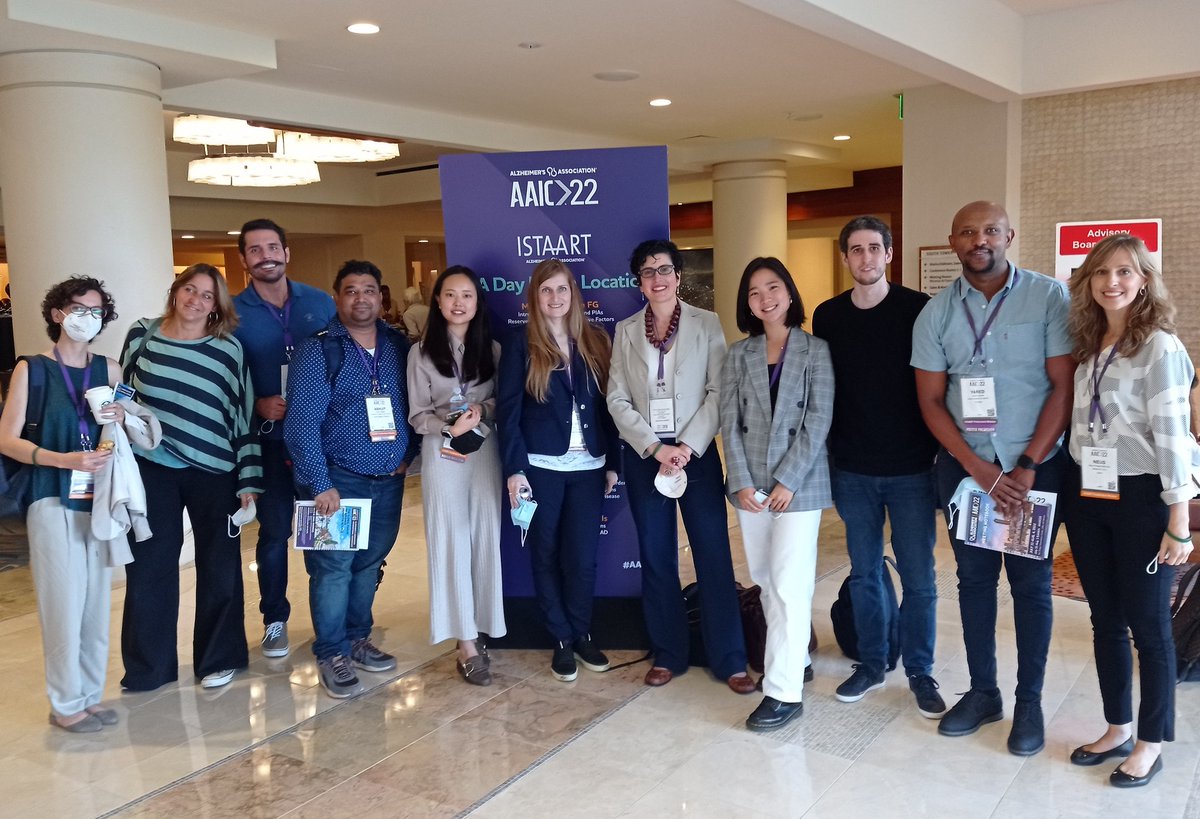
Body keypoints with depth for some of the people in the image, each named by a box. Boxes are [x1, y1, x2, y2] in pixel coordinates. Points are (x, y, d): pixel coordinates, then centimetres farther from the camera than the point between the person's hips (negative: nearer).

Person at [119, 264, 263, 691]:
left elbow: (244, 415, 0)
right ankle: (147, 667, 22)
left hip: (214, 471, -1)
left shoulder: (229, 348, -1)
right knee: (149, 566, 7)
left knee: (219, 567, 7)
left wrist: (249, 480, -2)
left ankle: (218, 659, 24)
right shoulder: (142, 334, 4)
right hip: (151, 468, 2)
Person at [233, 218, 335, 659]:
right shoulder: (233, 313, -2)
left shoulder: (321, 303, 4)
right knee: (274, 531, 7)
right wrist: (258, 405, -16)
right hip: (269, 438, -1)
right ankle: (274, 619, 24)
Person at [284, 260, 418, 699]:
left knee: (370, 563, 13)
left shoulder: (400, 347, 7)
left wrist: (408, 453, 4)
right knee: (333, 566, -2)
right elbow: (302, 423, -12)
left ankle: (357, 639, 29)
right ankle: (331, 654, 12)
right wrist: (319, 484, -16)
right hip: (338, 479, -4)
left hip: (389, 480, 5)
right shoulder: (317, 351, -7)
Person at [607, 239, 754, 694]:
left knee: (714, 555, -1)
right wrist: (656, 448, -10)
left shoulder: (707, 324, 1)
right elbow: (617, 399, 1)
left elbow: (719, 392, -5)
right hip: (645, 456, 2)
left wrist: (688, 446, -14)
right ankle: (667, 654, 22)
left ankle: (729, 659, 10)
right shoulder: (625, 331, 6)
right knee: (656, 559, 9)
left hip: (697, 452, -2)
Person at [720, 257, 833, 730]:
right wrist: (741, 481, -8)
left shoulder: (815, 351, -1)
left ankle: (785, 691, -1)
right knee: (765, 580, 12)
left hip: (799, 482, -4)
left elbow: (818, 420, -7)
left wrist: (788, 481, -13)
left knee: (788, 584, -7)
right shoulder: (738, 354, 7)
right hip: (750, 482, 4)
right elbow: (730, 422, 2)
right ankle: (793, 656, 31)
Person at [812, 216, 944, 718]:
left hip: (910, 469, -2)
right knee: (864, 573, 13)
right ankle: (871, 664, 27)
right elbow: (822, 391, 8)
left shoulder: (918, 310, -6)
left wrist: (941, 453, -5)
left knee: (918, 578, 6)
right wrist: (828, 460, 6)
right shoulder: (828, 316, 3)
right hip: (852, 470, 3)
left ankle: (920, 673, 22)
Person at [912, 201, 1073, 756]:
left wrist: (1027, 468, -11)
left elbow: (1063, 387, -7)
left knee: (1030, 581, 6)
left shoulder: (1049, 297, -6)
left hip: (1036, 464, -2)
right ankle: (982, 692, 24)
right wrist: (979, 470, -9)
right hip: (963, 466, 3)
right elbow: (930, 401, 1)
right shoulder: (936, 312, 2)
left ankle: (1029, 701, 20)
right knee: (974, 577, 10)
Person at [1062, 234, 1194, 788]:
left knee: (1148, 624, 6)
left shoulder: (1160, 347, -10)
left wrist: (1178, 523, -14)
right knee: (1105, 620, 14)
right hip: (1086, 497, 6)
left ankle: (1151, 742, 21)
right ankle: (1117, 729, 29)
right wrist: (1071, 495, 8)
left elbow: (1172, 436, -13)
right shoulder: (1086, 346, 9)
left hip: (1140, 499, -6)